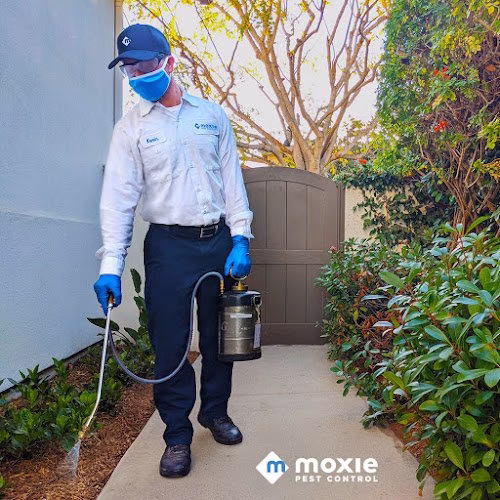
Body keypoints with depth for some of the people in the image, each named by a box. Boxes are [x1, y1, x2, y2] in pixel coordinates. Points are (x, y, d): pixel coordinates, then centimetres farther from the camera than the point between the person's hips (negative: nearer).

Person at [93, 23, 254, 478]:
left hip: (219, 241, 2)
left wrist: (240, 240, -3)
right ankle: (177, 436, 19)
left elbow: (232, 180, 5)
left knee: (220, 334, 12)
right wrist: (112, 264, -15)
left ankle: (216, 411, 34)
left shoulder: (212, 115, 7)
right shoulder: (131, 127, 2)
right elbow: (118, 196, -5)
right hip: (168, 245, -1)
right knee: (170, 342, 1)